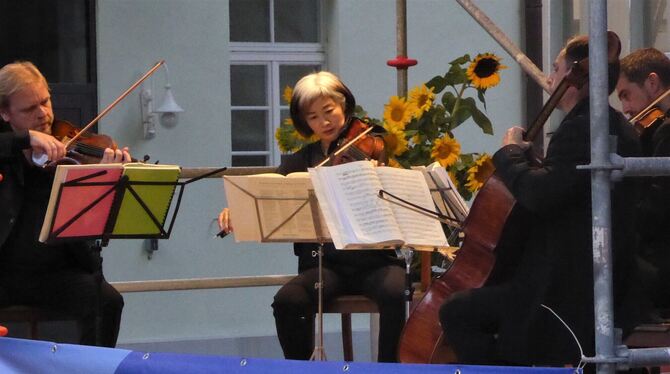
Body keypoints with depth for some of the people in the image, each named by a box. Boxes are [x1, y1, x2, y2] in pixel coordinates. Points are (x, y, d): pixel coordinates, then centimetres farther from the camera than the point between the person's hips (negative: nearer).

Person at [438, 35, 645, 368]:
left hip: (570, 293, -11)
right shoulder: (614, 126, 14)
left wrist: (511, 152, -14)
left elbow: (540, 193, -31)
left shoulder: (581, 129, -19)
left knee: (457, 314, -8)